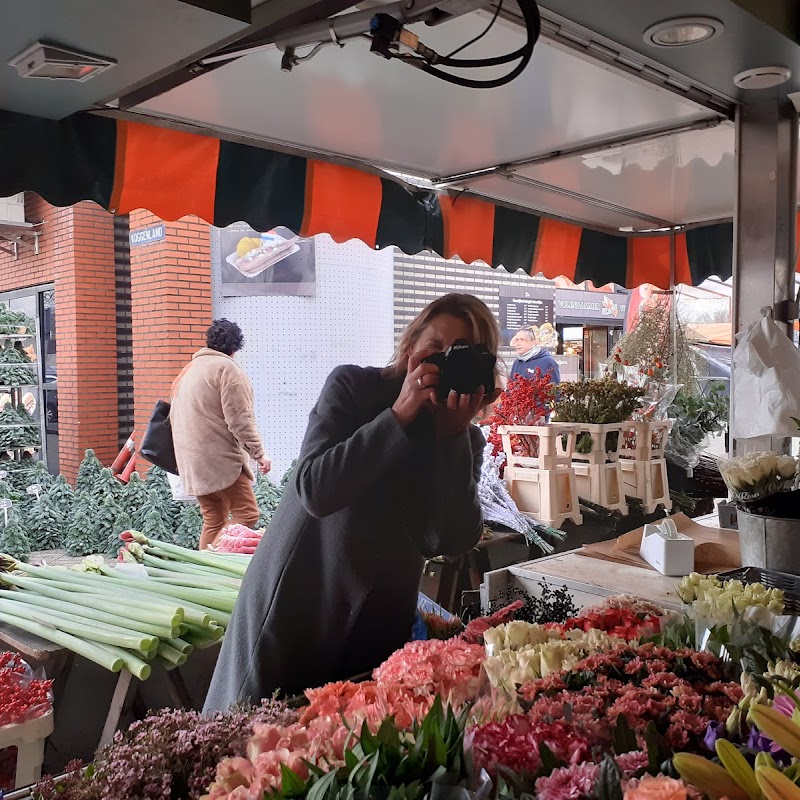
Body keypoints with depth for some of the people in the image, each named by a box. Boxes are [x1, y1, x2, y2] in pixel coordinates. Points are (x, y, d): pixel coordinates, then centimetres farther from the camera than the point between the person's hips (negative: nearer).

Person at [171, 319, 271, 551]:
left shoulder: (189, 369, 19)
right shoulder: (227, 368, -7)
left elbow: (174, 416, 23)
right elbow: (239, 418, -15)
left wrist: (184, 460, 30)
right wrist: (259, 453, -12)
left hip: (192, 460, 9)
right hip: (220, 459, -9)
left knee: (213, 521, 12)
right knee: (246, 516, -9)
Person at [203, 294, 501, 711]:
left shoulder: (466, 440, -1)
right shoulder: (353, 386, -9)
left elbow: (455, 541, -15)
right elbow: (314, 489, -21)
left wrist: (452, 435, -22)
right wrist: (399, 416, -24)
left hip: (380, 620, 3)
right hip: (295, 601, -2)